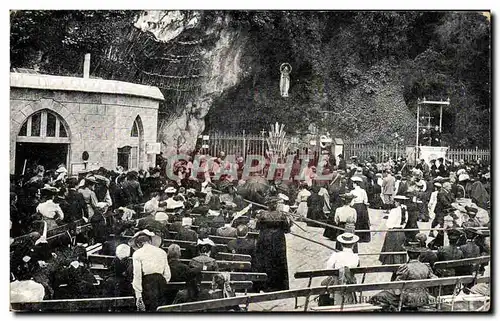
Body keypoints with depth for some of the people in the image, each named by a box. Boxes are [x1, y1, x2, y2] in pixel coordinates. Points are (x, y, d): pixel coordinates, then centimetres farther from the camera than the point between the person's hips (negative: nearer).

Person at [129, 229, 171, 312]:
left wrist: (138, 296, -4)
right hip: (161, 282, 4)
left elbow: (137, 276, -6)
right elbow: (167, 274, 11)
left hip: (147, 283, -4)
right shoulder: (162, 252, 12)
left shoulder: (137, 254, 0)